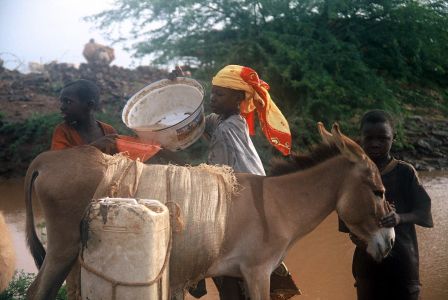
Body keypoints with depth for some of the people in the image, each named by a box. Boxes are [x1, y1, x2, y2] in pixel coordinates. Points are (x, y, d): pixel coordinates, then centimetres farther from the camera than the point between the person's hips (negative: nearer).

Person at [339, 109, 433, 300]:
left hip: (401, 260, -2)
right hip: (367, 261, 2)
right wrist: (355, 234, -13)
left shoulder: (405, 172, -5)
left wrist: (401, 217, -26)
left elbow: (424, 214, -6)